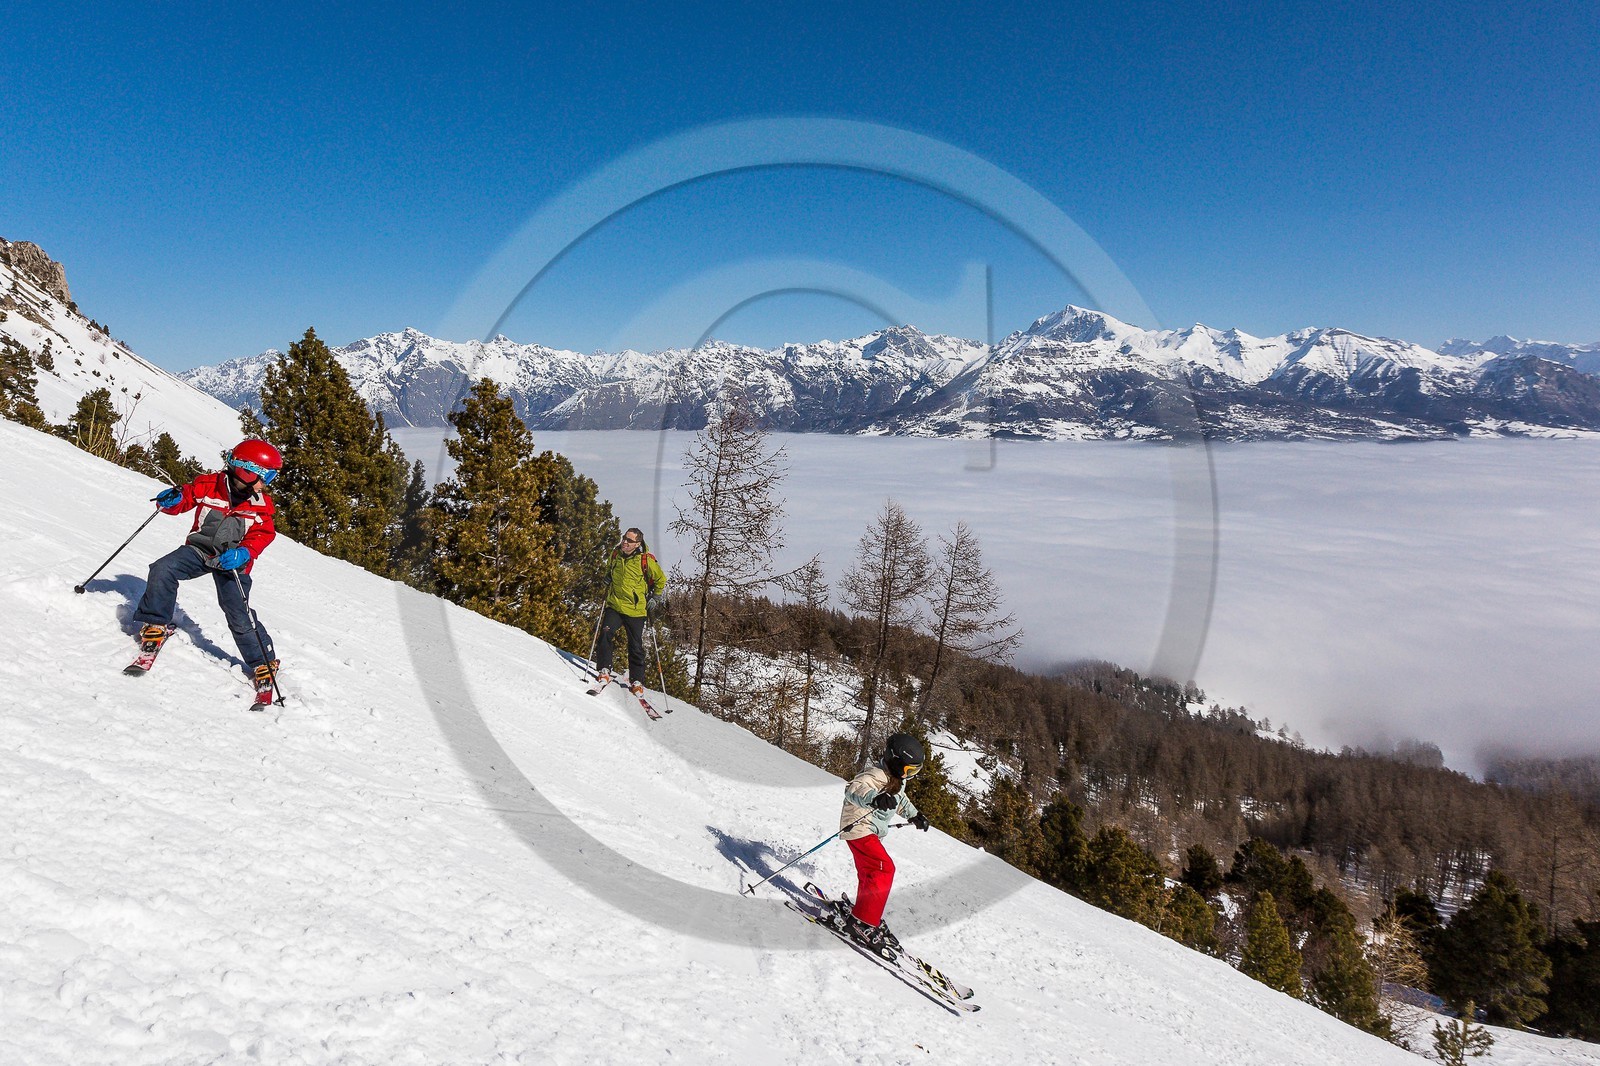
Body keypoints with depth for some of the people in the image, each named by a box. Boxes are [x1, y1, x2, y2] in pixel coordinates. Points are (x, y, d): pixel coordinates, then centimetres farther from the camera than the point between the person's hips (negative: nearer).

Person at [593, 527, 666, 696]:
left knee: (636, 647, 5)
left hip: (636, 610, -2)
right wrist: (608, 582, 10)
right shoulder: (616, 553, 2)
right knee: (605, 634, -21)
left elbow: (662, 582, 5)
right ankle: (604, 671, -9)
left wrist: (654, 600, 1)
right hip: (614, 606, 3)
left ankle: (637, 681, 19)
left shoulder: (646, 560, -9)